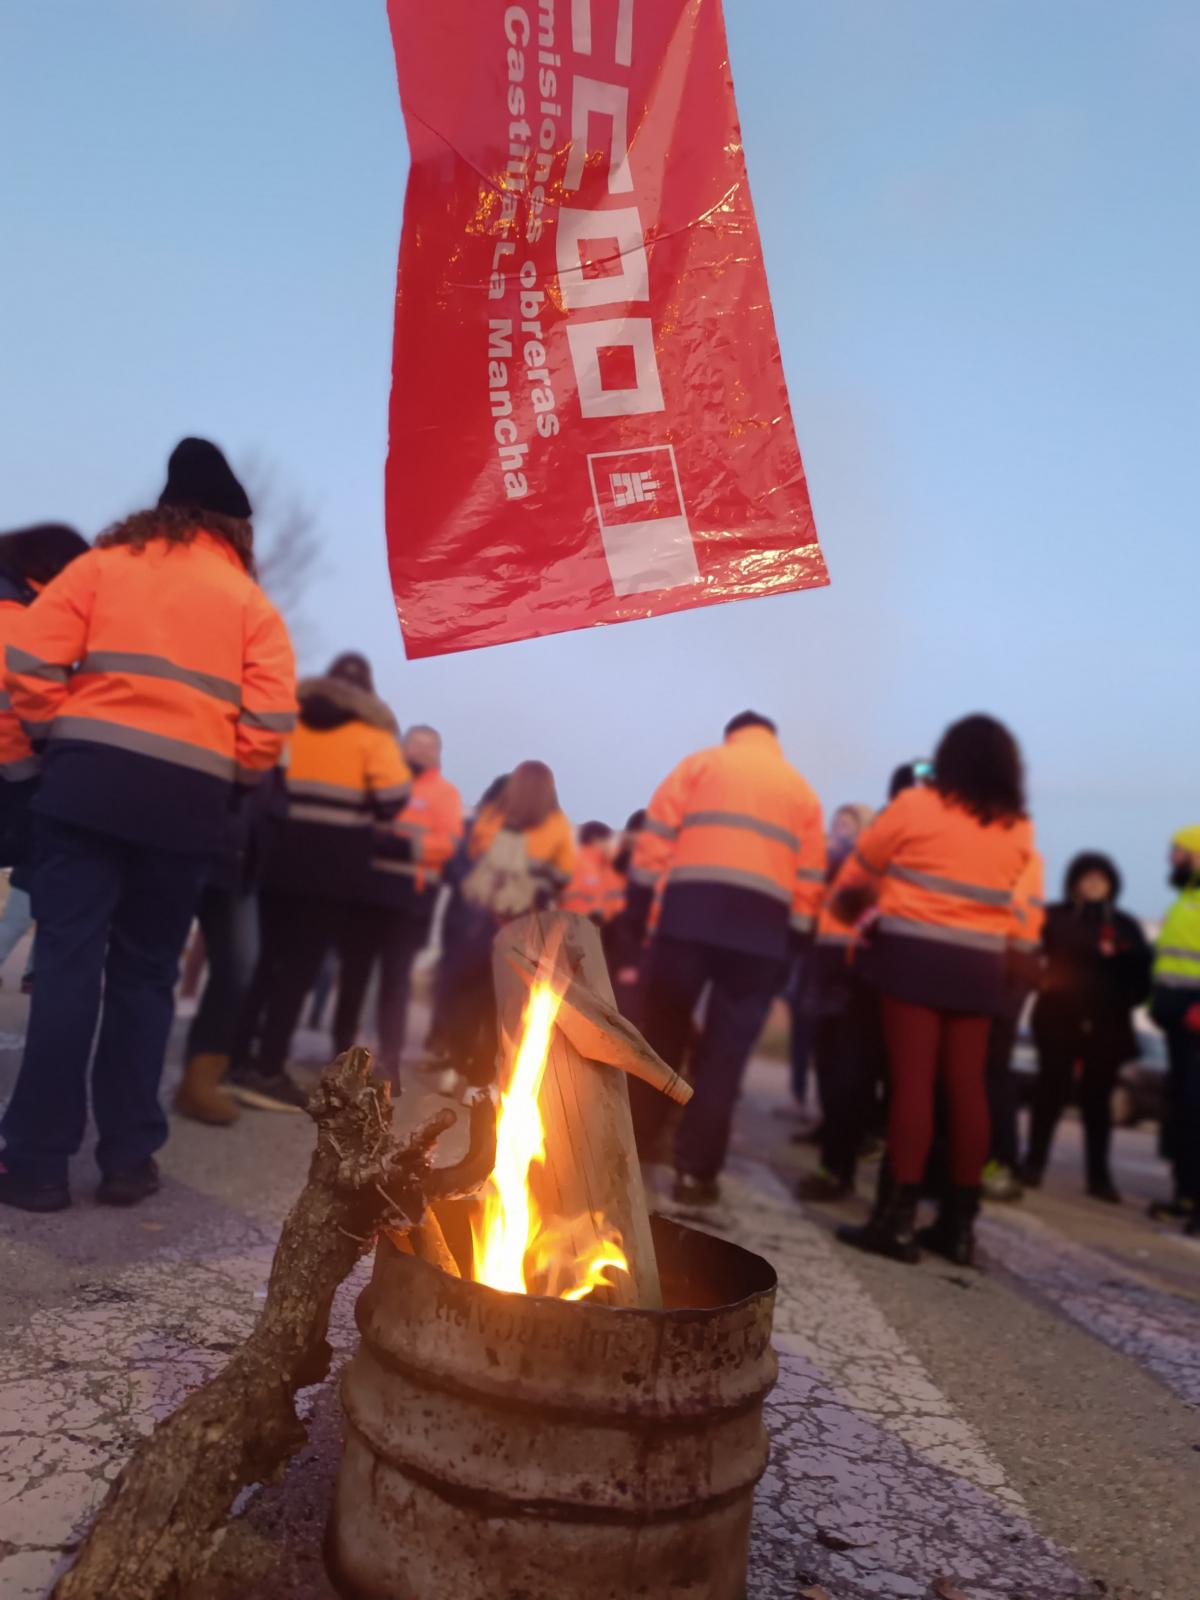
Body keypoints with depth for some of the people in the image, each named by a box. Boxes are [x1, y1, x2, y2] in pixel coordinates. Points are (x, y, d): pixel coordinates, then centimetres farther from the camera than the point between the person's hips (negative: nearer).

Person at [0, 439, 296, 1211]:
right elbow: (271, 720, -1)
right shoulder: (252, 603, 11)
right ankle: (130, 1158, 13)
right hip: (188, 798, 1)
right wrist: (227, 780, 15)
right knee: (145, 975, 10)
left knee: (67, 963, 2)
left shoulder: (105, 563, 11)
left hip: (88, 778, 0)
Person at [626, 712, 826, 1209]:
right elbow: (809, 880, 13)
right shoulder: (802, 790, 21)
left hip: (689, 909, -1)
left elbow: (657, 834, 5)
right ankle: (696, 1172, 5)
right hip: (764, 926, 1)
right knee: (725, 1051, 5)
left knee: (662, 1032, 11)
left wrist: (639, 901, 4)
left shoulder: (701, 763, 16)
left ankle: (635, 1146, 18)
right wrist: (793, 942, 14)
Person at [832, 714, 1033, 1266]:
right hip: (980, 963, 4)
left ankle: (898, 1219, -4)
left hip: (915, 951, -4)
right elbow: (1000, 891, 17)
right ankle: (959, 1223, 13)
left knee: (912, 1081, -5)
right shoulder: (1018, 829, 8)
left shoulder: (915, 805, -1)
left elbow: (857, 873, 8)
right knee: (966, 1087, 6)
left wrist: (849, 907, 29)